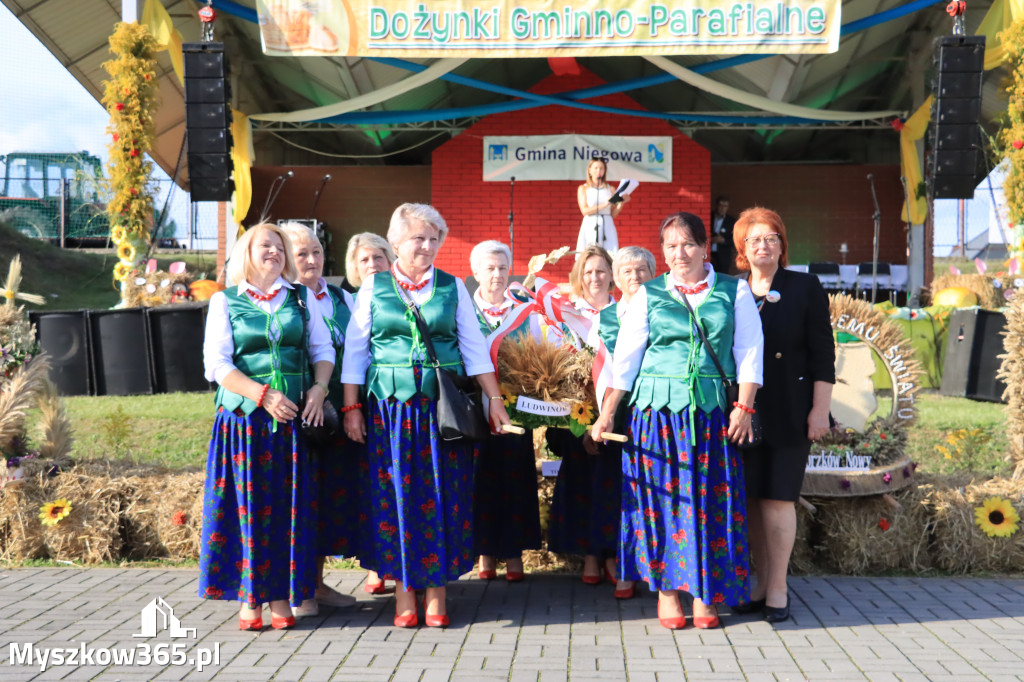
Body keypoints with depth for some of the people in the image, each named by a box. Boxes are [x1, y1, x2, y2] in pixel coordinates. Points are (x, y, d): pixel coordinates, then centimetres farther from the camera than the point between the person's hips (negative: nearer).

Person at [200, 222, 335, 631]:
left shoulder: (301, 298, 14)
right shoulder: (225, 302, 6)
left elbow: (322, 348, 12)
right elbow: (217, 363, -3)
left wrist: (318, 388, -7)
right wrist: (263, 395, -13)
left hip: (295, 417, 2)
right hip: (245, 417, -2)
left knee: (288, 504, 2)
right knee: (248, 504, -1)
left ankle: (281, 596, 11)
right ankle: (250, 597, 9)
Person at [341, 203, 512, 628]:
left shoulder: (453, 288, 8)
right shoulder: (373, 287, 5)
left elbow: (474, 347, 8)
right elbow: (354, 350, 5)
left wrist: (494, 398, 2)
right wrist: (351, 407, -1)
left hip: (442, 406, 1)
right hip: (390, 404, 0)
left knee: (440, 496, 1)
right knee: (394, 494, 1)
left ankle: (436, 593, 11)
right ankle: (404, 593, 12)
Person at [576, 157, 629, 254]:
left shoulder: (610, 189, 12)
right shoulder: (583, 188, 9)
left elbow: (613, 214, 9)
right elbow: (585, 210, -5)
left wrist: (621, 203, -8)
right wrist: (604, 205, -13)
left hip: (607, 227, 1)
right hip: (590, 227, -1)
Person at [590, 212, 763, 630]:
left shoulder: (735, 292, 6)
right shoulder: (648, 296, 7)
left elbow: (749, 352, 4)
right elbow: (624, 359, 6)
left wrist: (743, 406, -5)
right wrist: (606, 413, 1)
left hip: (712, 411, 0)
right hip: (658, 408, 0)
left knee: (709, 500, 2)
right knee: (660, 497, 2)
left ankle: (705, 592, 14)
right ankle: (666, 590, 14)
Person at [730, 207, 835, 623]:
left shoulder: (805, 288, 2)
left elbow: (822, 354, -1)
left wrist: (820, 410, -7)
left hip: (788, 413, -3)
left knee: (777, 497, -4)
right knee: (751, 500, 6)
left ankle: (778, 589, 5)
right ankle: (761, 585, 17)